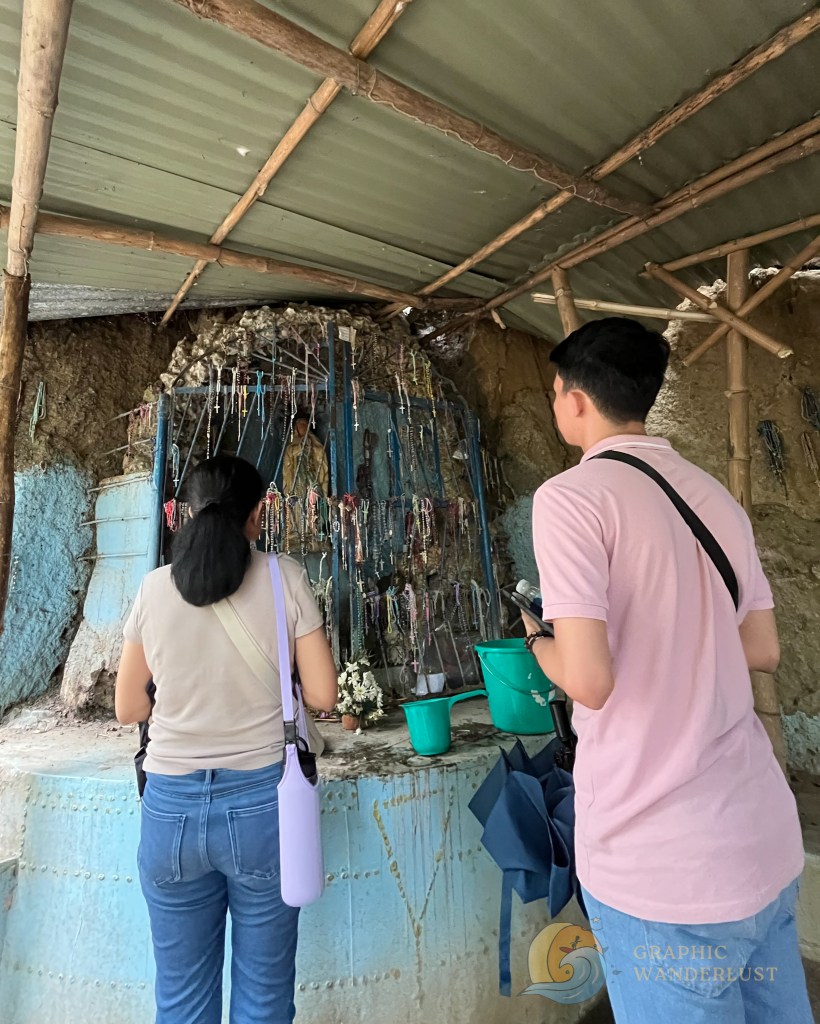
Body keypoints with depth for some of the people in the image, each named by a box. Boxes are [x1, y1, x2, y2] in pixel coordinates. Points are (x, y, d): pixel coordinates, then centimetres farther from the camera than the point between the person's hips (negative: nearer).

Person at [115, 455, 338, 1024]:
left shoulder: (155, 588, -4)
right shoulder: (284, 578, -10)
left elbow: (128, 709, 5)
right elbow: (322, 696, -8)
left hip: (170, 806, 2)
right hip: (259, 802, -2)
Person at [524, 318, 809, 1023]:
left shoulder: (571, 496, -17)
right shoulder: (716, 497, 5)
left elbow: (588, 679, -23)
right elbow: (762, 650, 11)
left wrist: (539, 643, -4)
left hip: (665, 865, -7)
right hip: (768, 839, 7)